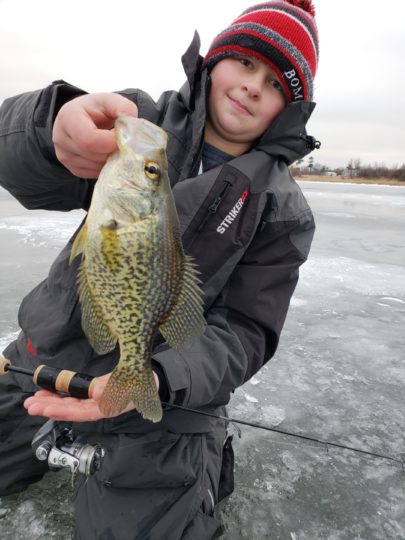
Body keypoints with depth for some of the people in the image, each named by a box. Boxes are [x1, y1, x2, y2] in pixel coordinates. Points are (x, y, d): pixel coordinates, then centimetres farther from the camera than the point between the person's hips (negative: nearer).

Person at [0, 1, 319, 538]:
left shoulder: (283, 211, -7)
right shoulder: (145, 117, -4)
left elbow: (245, 331, -10)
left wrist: (155, 379, -28)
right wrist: (59, 124, -42)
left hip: (164, 399, -2)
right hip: (44, 362, 4)